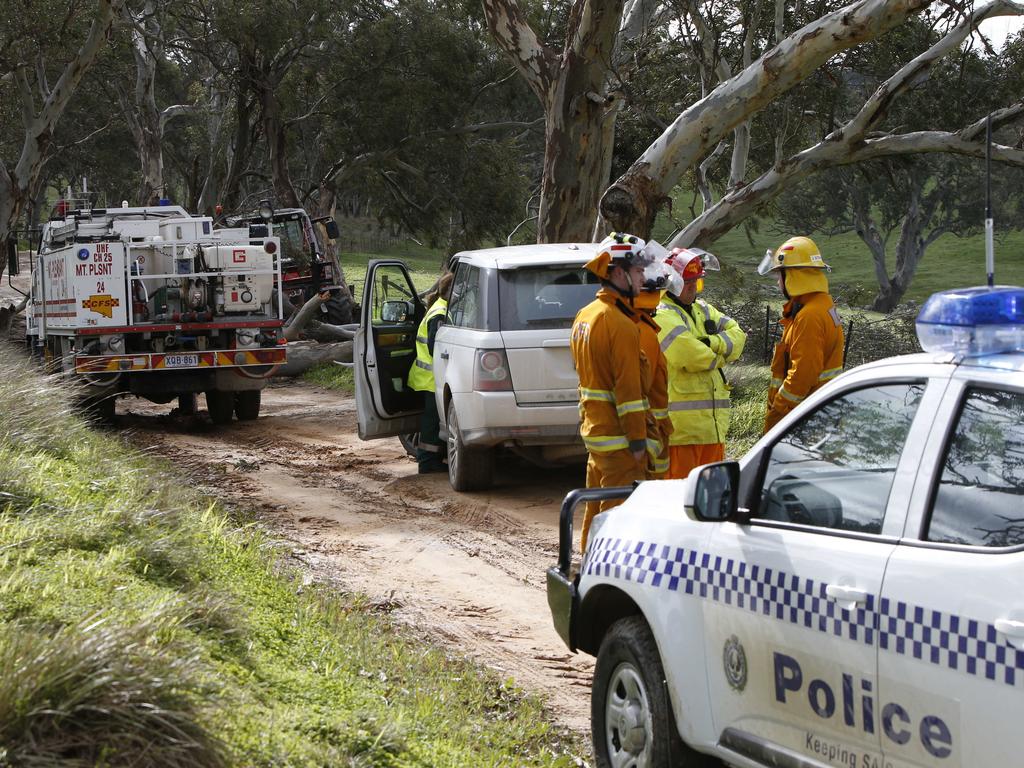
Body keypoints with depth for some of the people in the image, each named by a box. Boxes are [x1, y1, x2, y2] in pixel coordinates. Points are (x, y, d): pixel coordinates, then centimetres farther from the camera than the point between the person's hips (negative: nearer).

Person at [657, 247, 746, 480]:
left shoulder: (703, 310, 19)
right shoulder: (662, 316, -10)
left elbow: (737, 335, 9)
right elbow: (692, 356, -20)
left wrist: (712, 343, -11)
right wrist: (718, 355, 1)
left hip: (713, 421, 9)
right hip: (681, 424, -9)